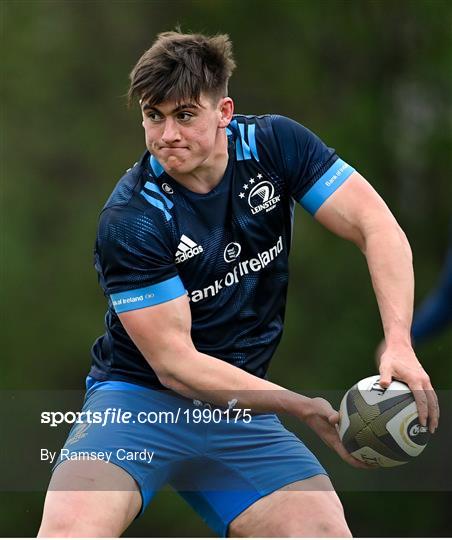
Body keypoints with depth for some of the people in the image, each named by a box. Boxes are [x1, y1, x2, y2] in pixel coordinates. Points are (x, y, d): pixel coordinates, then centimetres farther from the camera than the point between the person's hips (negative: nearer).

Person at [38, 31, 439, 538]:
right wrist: (306, 408, -26)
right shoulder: (128, 221, -19)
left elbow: (377, 227, -9)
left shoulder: (274, 144, -6)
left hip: (239, 413, 4)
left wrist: (398, 344, -26)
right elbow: (174, 363, -19)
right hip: (138, 398, -4)